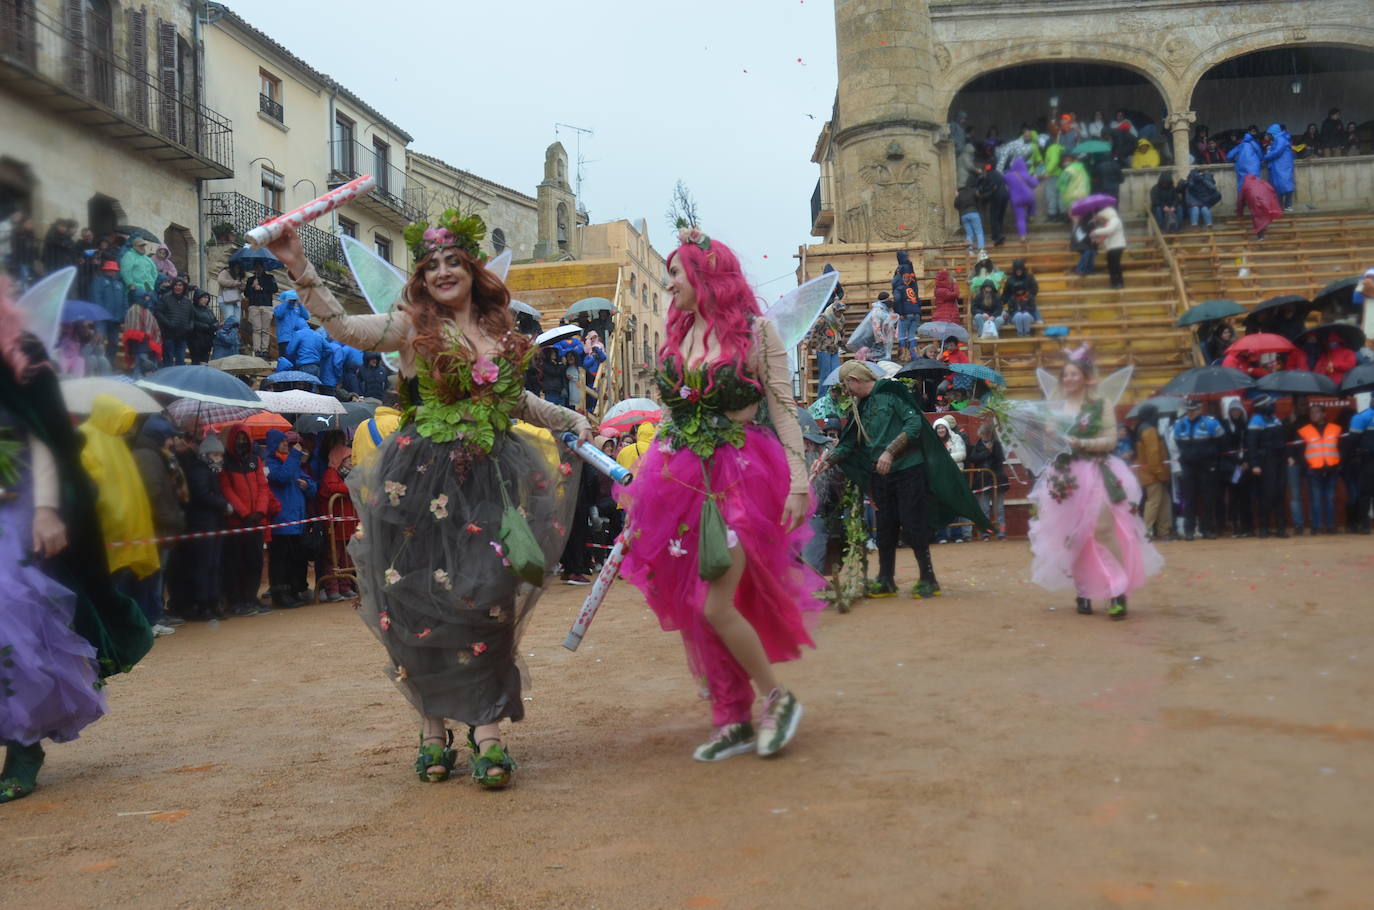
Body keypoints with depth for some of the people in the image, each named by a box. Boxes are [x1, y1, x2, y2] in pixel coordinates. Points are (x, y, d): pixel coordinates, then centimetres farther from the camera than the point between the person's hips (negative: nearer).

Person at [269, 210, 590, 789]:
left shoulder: (501, 331, 13)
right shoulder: (413, 326, 3)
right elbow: (342, 327, -12)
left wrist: (569, 420, 25)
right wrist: (299, 269, -22)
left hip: (493, 479, 2)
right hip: (426, 478, -2)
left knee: (488, 599, -4)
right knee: (423, 599, 0)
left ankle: (486, 730, 2)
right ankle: (432, 725, 14)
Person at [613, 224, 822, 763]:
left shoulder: (754, 331, -4)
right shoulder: (675, 336, 11)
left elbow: (784, 409, -7)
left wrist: (798, 480, -15)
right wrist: (638, 479, 12)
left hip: (741, 477, -6)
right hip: (683, 477, 6)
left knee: (716, 606, -14)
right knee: (691, 608, 5)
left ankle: (777, 698, 9)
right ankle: (734, 721, 18)